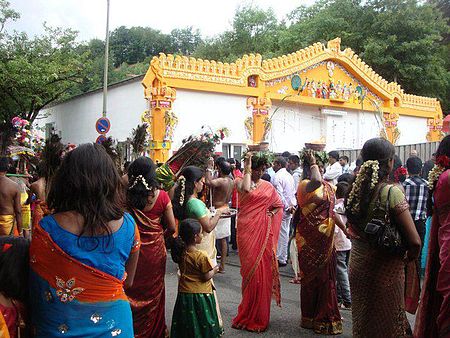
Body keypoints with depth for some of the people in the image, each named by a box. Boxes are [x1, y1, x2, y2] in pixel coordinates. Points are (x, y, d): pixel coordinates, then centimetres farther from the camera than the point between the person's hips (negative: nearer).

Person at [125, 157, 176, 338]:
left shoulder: (125, 195, -15)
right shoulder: (162, 196, -13)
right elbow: (172, 228, -5)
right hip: (155, 250, 1)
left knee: (132, 291, 18)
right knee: (153, 292, 19)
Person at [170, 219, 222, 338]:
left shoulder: (181, 252, -4)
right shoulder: (201, 256, -22)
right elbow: (206, 277, -16)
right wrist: (215, 270, 1)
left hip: (184, 292, 5)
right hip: (200, 294, -5)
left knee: (186, 322, 16)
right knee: (202, 320, 10)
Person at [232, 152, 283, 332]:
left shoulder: (268, 187, 12)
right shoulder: (241, 181, 1)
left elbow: (279, 205, 22)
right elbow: (246, 189, -23)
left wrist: (272, 213, 2)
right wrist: (247, 167, -14)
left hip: (264, 232, 3)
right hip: (247, 230, -3)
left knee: (263, 269, 4)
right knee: (251, 269, -3)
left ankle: (260, 314, 18)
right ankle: (249, 315, 10)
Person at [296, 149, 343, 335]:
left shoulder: (327, 186, 11)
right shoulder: (305, 184, -14)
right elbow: (316, 181, -37)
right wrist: (312, 164, -22)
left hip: (326, 239, 7)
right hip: (310, 239, -7)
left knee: (325, 275, 13)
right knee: (312, 276, 4)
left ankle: (324, 316, 26)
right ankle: (310, 318, 17)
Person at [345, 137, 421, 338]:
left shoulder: (355, 190, -4)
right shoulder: (392, 192, -20)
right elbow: (415, 241, -22)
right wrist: (410, 257, -4)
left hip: (357, 265, 5)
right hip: (386, 269, -5)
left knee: (362, 321, 20)